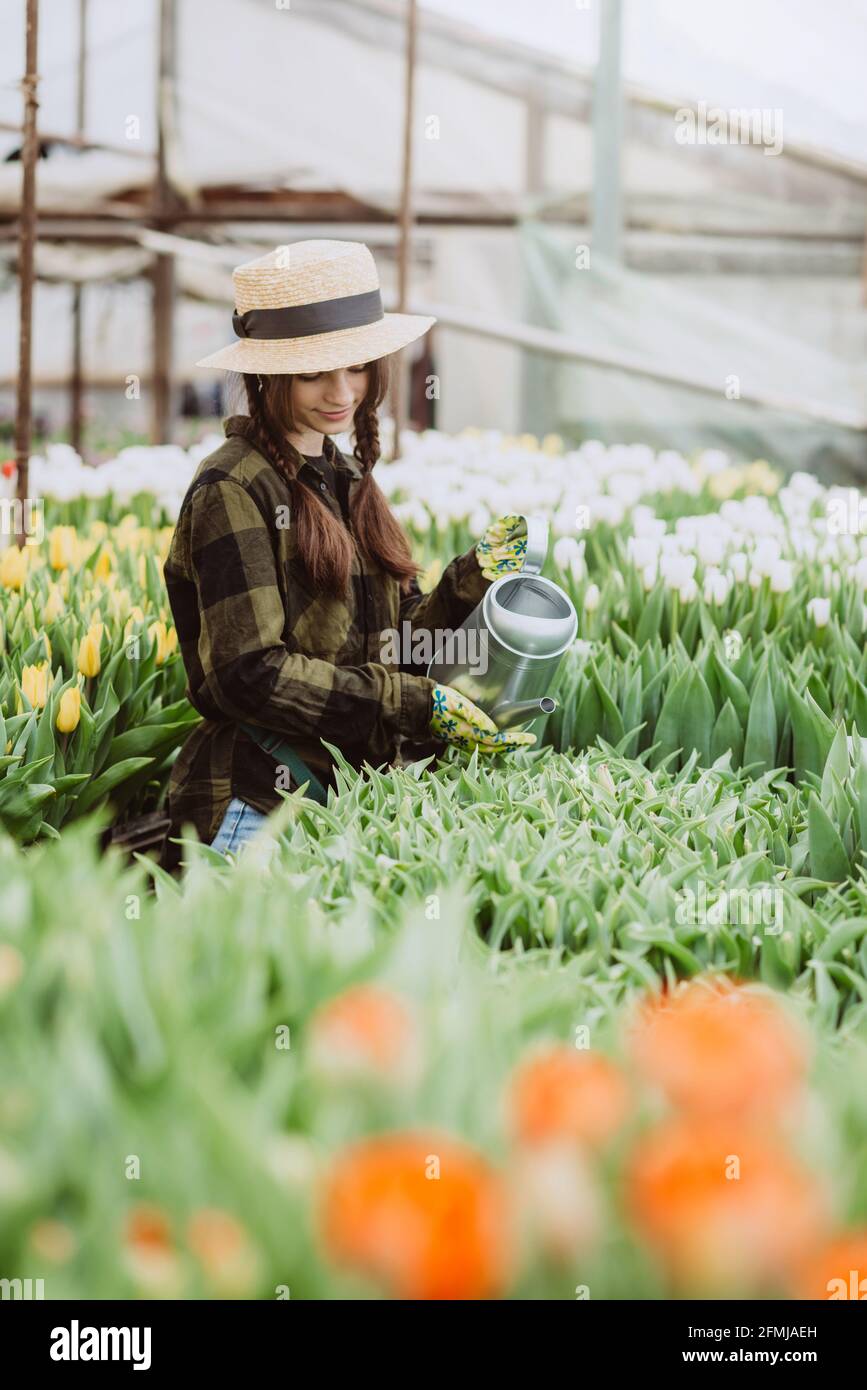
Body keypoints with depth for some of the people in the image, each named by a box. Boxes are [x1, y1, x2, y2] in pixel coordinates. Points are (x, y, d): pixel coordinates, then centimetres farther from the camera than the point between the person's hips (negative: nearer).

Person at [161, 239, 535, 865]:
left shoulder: (346, 478, 15)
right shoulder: (234, 490, -9)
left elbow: (389, 645, 14)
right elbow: (251, 674, -15)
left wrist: (473, 579, -2)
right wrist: (419, 705, -16)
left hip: (353, 792, 7)